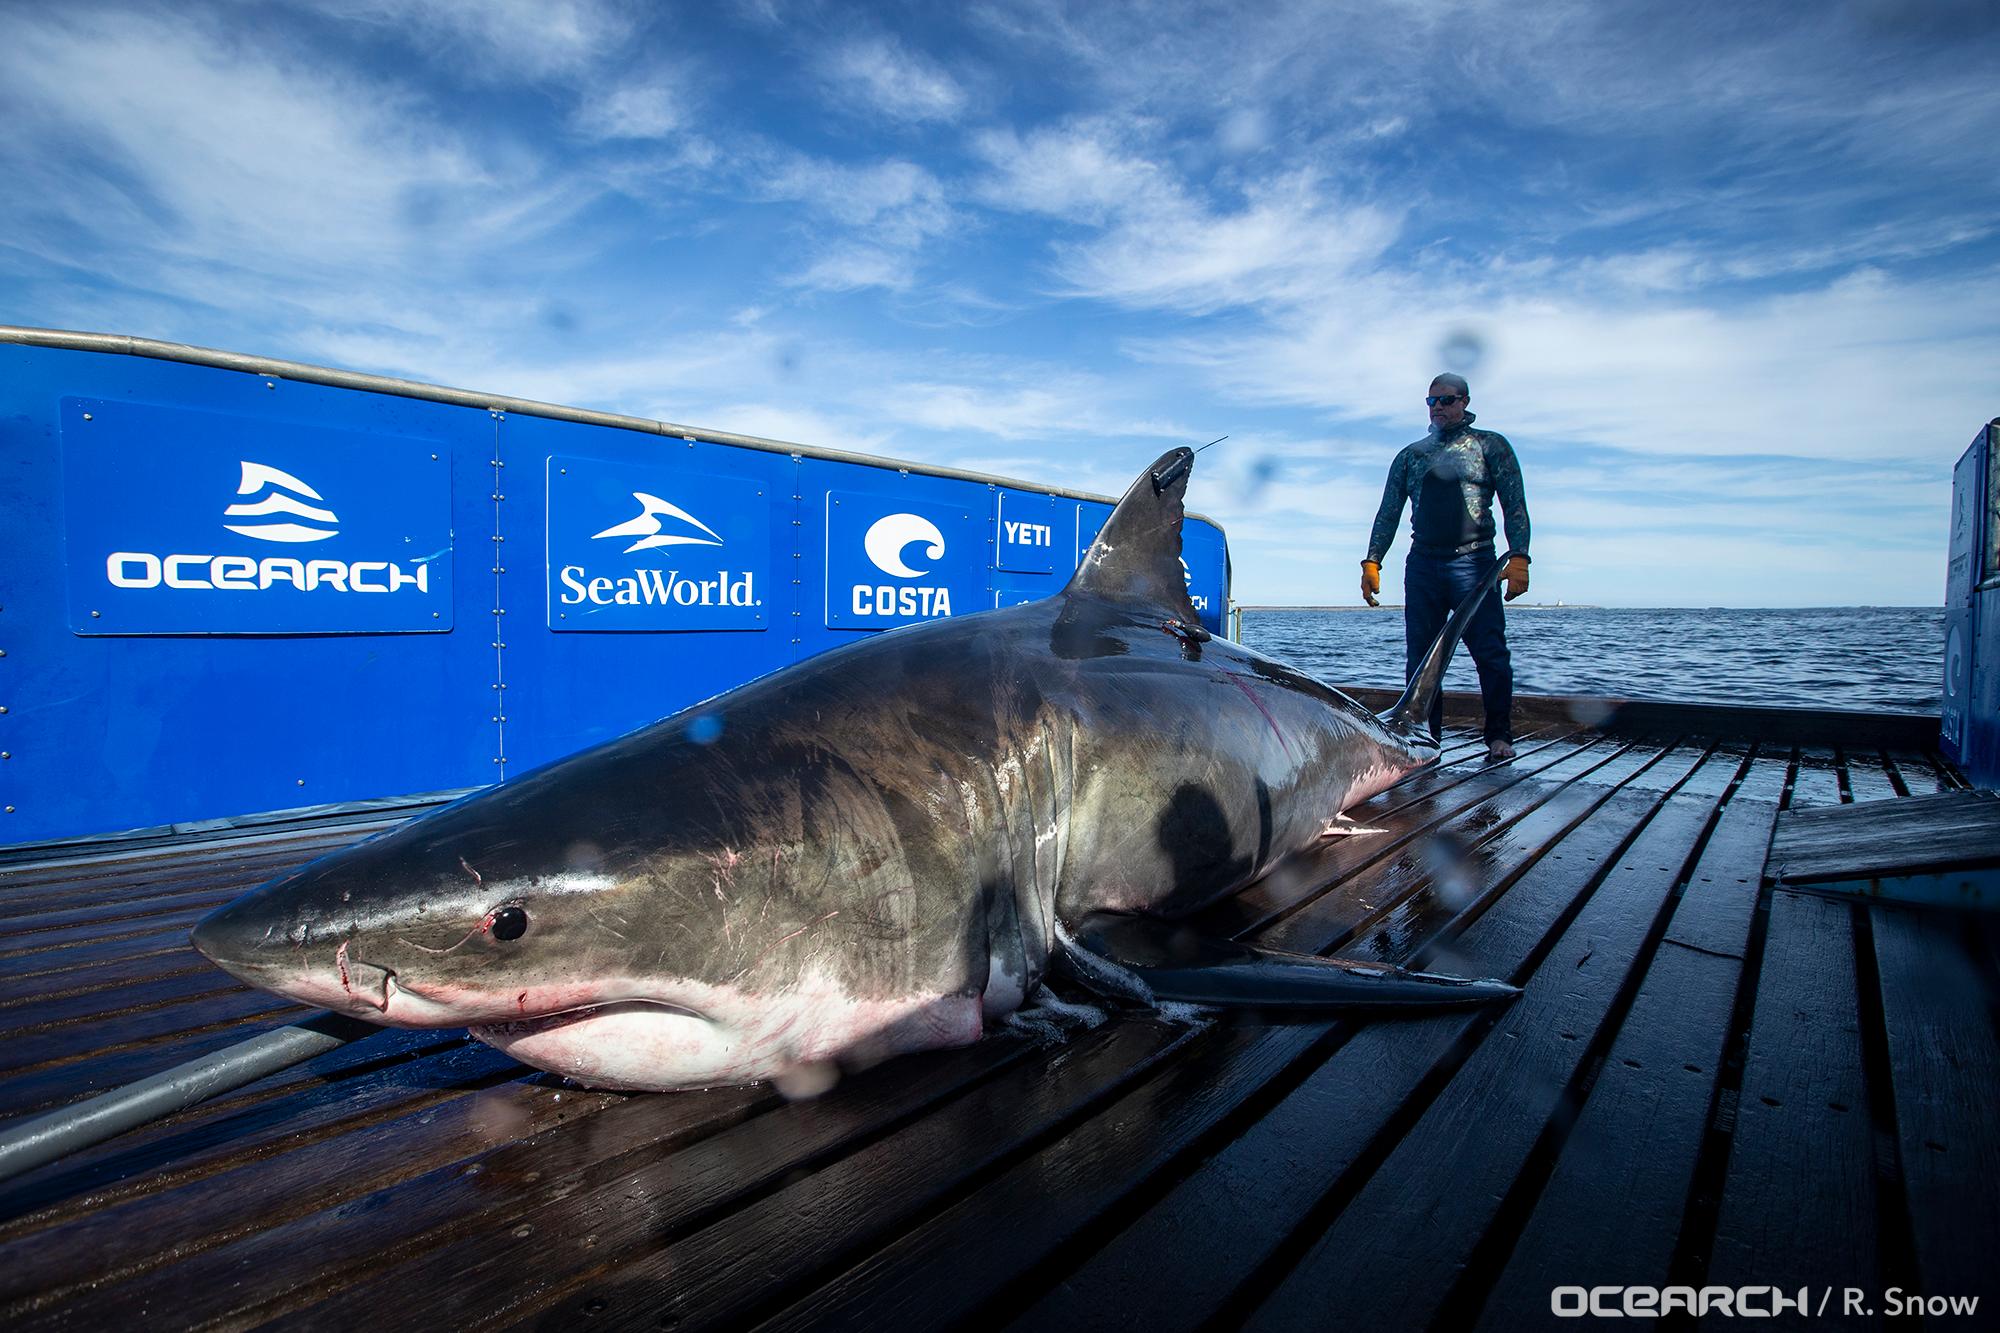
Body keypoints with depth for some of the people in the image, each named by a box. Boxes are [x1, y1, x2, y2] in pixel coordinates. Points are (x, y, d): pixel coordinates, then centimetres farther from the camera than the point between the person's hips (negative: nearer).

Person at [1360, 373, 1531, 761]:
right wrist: (1372, 561, 4)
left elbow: (1515, 505, 3)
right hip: (1422, 565, 3)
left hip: (1473, 563, -3)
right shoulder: (1410, 455, 18)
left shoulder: (1491, 446, 10)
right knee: (1419, 658, 0)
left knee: (1490, 653, -6)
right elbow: (1388, 513, 16)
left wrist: (1518, 557, -10)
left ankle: (1499, 737, 5)